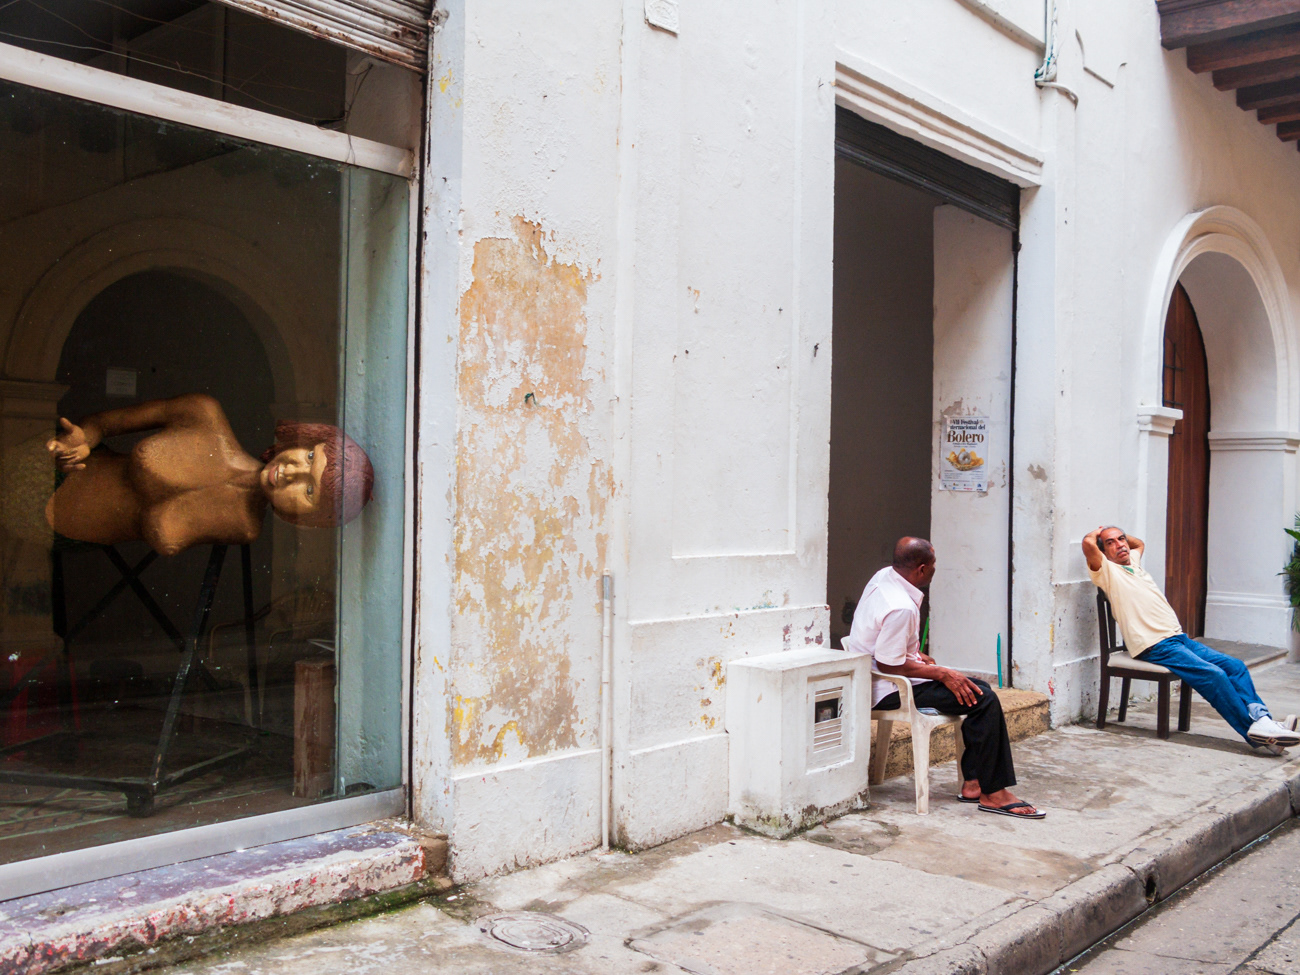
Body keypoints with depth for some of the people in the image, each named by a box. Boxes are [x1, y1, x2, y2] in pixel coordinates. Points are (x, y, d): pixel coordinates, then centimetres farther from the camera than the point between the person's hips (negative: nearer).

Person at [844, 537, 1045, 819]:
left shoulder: (884, 576, 3)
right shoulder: (901, 608, -27)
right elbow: (888, 665, -25)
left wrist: (917, 657, 14)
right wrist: (941, 673, -17)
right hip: (888, 692, -11)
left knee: (979, 689, 9)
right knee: (984, 701, -16)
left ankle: (973, 782, 8)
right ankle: (992, 793, -7)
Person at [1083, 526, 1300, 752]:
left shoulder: (1133, 562, 23)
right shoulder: (1106, 570, -2)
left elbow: (1139, 543, 48)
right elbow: (1088, 543, -20)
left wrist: (1117, 533, 30)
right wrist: (1099, 533, 2)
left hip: (1179, 637, 9)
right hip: (1154, 646, -9)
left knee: (1235, 666, -7)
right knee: (1213, 675, -24)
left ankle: (1260, 717, -17)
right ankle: (1253, 729, -21)